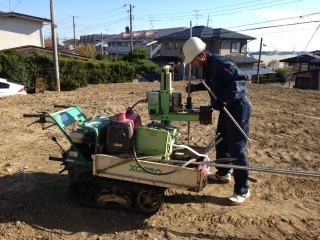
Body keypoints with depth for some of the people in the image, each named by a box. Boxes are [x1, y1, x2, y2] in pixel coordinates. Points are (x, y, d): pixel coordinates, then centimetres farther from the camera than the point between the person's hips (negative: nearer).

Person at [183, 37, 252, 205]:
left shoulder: (220, 63, -22)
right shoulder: (209, 65, 8)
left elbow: (240, 80, -29)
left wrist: (224, 99, -38)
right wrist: (196, 87, 14)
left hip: (238, 108, -10)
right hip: (227, 109, 10)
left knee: (237, 149, -7)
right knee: (221, 142, 19)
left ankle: (242, 190, 5)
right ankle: (223, 174, 39)